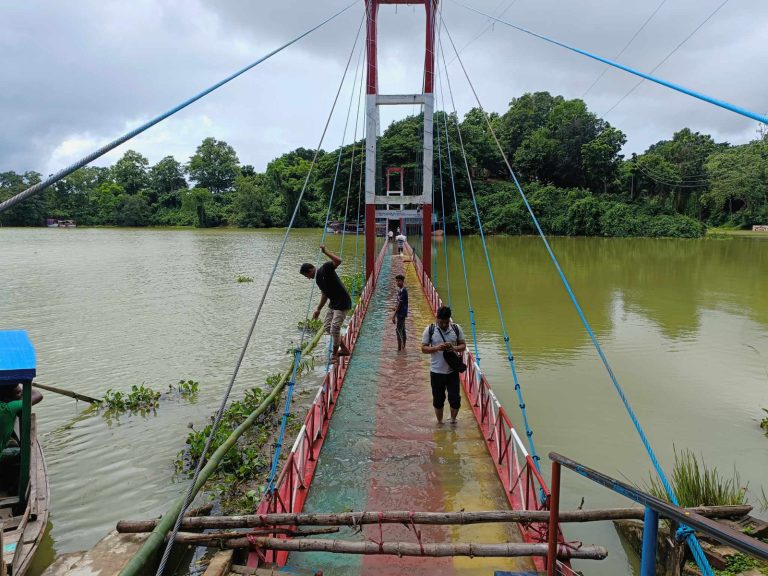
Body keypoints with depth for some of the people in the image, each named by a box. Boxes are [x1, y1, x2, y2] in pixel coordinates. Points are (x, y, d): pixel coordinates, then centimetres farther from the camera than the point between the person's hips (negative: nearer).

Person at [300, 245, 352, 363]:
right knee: (327, 326, 13)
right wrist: (318, 309, 23)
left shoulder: (326, 268, -15)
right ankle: (344, 349, 24)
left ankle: (334, 354, 7)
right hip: (333, 304, 10)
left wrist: (325, 252, -33)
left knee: (334, 328, -10)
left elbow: (338, 261, -33)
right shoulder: (318, 279, 11)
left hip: (342, 303, -10)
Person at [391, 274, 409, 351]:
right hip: (401, 313, 10)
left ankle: (400, 348, -4)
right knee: (402, 330, 13)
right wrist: (395, 308, 6)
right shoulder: (400, 290, 11)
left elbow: (400, 303, -20)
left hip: (401, 313, -10)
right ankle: (403, 347, 20)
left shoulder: (403, 290, -18)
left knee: (398, 330, -7)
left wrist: (394, 315, -18)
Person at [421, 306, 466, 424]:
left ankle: (453, 419, 30)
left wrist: (454, 348, -19)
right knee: (438, 400, 12)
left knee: (455, 399, 1)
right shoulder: (430, 330, -6)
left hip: (452, 371, 1)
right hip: (436, 372, -1)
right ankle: (440, 422, 34)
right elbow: (424, 348, -5)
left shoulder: (456, 329, -2)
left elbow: (463, 346, 3)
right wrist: (437, 348, -23)